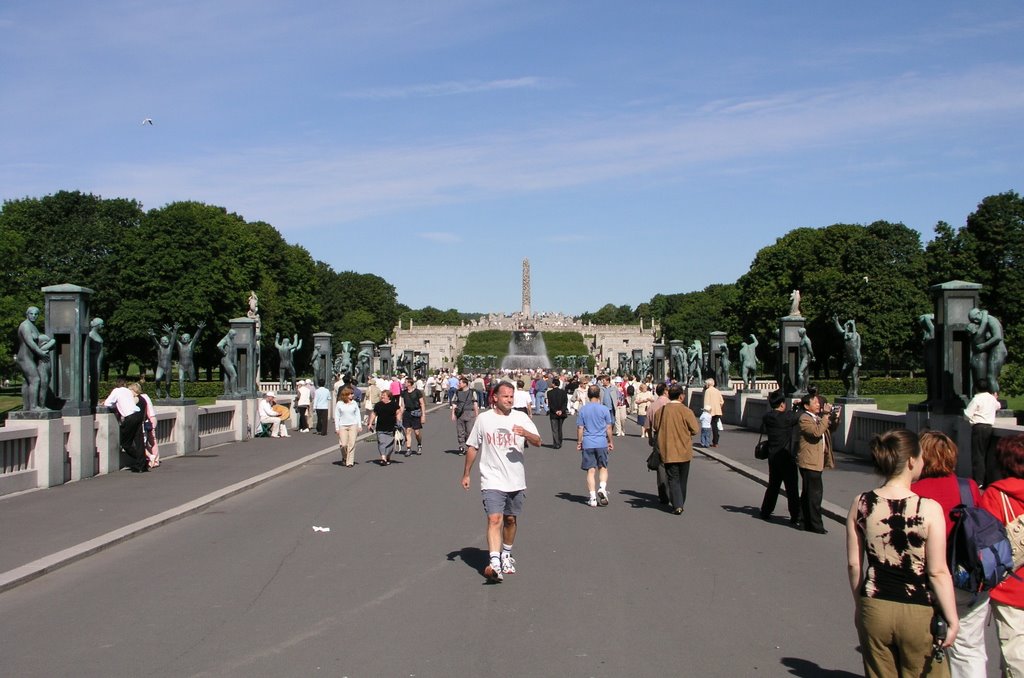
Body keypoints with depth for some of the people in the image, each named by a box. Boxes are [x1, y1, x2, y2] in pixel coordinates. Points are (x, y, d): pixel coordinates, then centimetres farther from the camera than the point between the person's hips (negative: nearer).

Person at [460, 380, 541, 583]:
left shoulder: (521, 418, 2)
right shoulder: (484, 419, 1)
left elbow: (538, 442, -5)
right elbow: (472, 447, 9)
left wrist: (525, 433, -26)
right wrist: (466, 474, 10)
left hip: (516, 481, 2)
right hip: (492, 481, -2)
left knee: (511, 519, 15)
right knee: (494, 519, -16)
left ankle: (506, 555, 36)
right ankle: (494, 563, -24)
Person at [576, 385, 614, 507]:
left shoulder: (583, 410, 0)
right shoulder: (604, 409, -2)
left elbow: (580, 428, 1)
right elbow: (608, 428, 3)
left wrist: (579, 442, 12)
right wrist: (610, 442, 14)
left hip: (588, 444, 1)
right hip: (601, 443, 0)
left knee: (591, 470, 3)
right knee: (603, 467, 15)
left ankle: (593, 497, 2)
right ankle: (602, 487, -9)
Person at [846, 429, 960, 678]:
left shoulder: (861, 504, -5)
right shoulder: (929, 509, -16)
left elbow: (853, 564, 1)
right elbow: (938, 572, -14)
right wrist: (952, 619, -4)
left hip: (874, 609, 4)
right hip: (918, 613, -3)